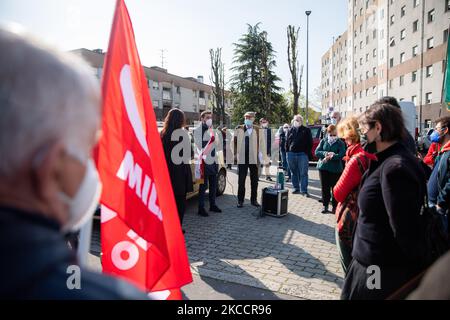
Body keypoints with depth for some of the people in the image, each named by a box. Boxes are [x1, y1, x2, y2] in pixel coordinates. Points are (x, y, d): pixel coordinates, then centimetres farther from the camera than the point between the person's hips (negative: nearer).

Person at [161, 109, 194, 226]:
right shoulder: (182, 133, -10)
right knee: (180, 200, 6)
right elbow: (187, 154, -10)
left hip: (166, 169, 5)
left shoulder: (163, 133, 3)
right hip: (180, 169, -5)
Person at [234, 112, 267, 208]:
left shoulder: (258, 130, 3)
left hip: (254, 159, 1)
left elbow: (261, 143, 4)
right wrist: (236, 154, -3)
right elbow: (235, 142, 5)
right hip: (242, 159, -1)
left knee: (254, 181, 9)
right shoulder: (239, 129, 3)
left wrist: (260, 156, -2)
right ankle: (240, 200, 15)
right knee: (241, 180, 5)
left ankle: (254, 200, 22)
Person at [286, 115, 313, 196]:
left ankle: (304, 190, -1)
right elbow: (287, 142, 16)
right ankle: (296, 188, 21)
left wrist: (307, 153, -7)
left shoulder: (306, 130, 4)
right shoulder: (291, 130, 13)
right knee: (294, 173, 10)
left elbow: (310, 143, 1)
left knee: (303, 173, -4)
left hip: (302, 154, -3)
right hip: (291, 154, 4)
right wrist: (287, 151, 7)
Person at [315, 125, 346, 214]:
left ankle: (335, 206, 16)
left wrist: (331, 156, -22)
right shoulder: (323, 141, 7)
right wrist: (326, 153, -18)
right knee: (325, 188, 9)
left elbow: (341, 155, -13)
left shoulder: (340, 143, -1)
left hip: (336, 169, -2)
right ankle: (325, 205, 21)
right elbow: (317, 152, -1)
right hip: (323, 168, 3)